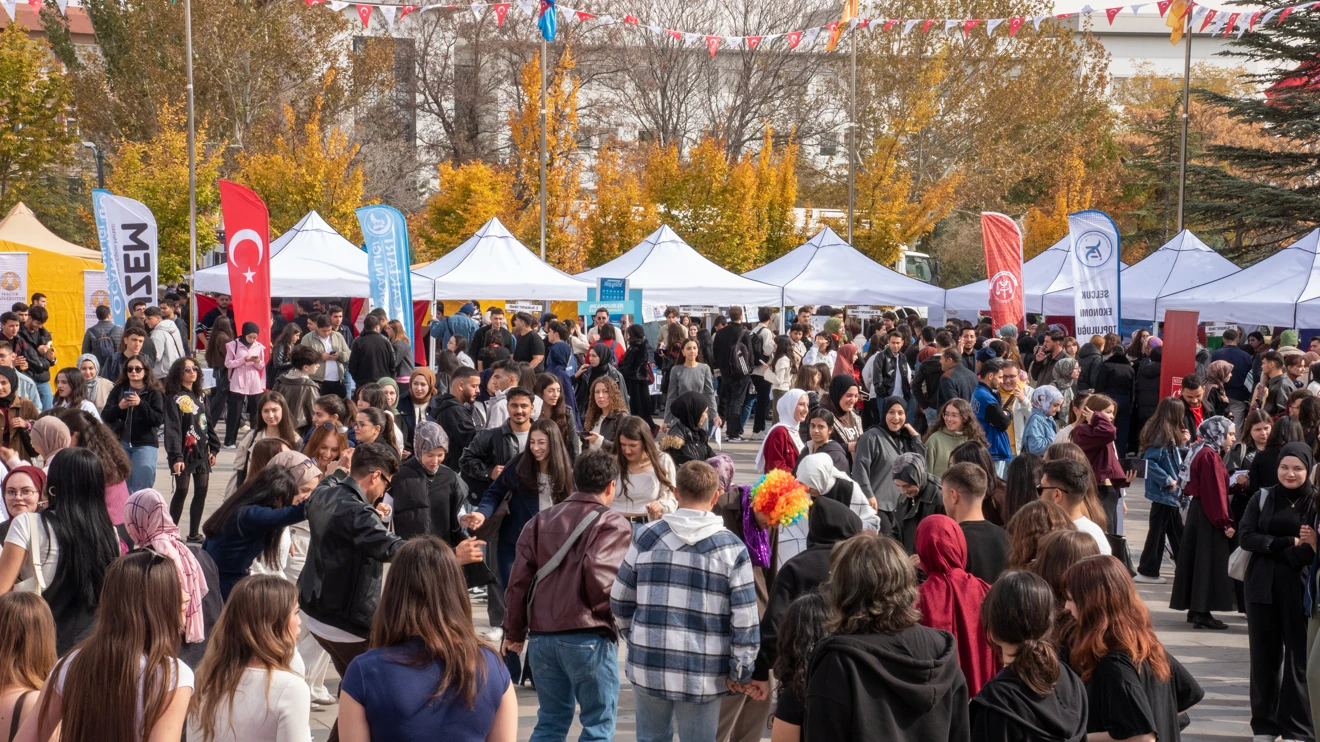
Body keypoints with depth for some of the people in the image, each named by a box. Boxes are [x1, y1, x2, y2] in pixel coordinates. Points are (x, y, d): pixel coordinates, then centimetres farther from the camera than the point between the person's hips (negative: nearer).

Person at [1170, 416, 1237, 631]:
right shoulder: (1210, 456, -17)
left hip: (1198, 511, 10)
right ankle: (1202, 613, -4)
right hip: (1208, 517, -10)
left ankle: (1195, 609, 19)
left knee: (1198, 560, 13)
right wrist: (1225, 522, -20)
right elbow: (1215, 492, -21)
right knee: (1209, 562, -6)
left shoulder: (1203, 452, 14)